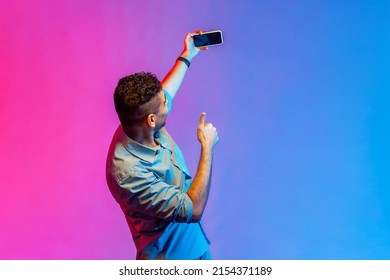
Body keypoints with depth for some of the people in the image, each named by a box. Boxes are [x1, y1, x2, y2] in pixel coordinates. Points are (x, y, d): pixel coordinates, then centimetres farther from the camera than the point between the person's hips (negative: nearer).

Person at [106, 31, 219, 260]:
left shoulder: (140, 123, -10)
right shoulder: (128, 172, -35)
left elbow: (166, 92, 14)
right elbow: (193, 209, -32)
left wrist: (187, 56, 25)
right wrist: (207, 147, -25)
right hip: (168, 258, -8)